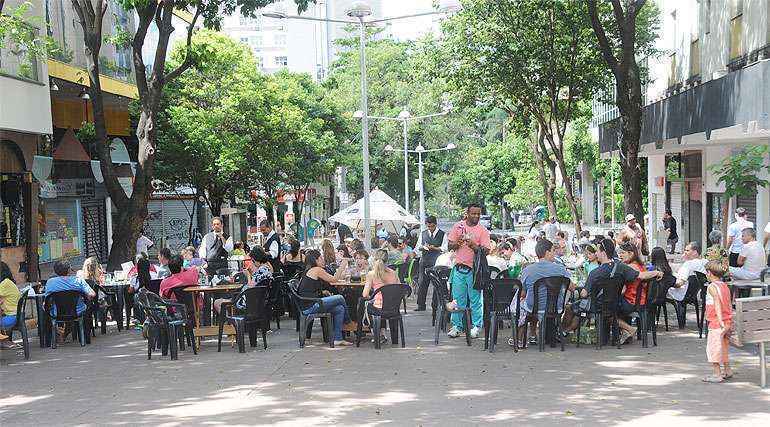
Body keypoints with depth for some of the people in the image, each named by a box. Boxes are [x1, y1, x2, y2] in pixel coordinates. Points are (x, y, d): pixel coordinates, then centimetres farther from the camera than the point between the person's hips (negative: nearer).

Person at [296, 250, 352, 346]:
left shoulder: (307, 271, 19)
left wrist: (323, 292, 11)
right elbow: (334, 279, -1)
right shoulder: (317, 270, -9)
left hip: (306, 306, 9)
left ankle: (338, 338, 5)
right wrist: (342, 266, 10)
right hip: (310, 306, -9)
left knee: (339, 309, 7)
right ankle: (348, 321, 21)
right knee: (340, 298, -4)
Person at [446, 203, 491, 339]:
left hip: (474, 269, -2)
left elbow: (486, 251, -7)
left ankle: (476, 327, 8)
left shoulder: (483, 230, 0)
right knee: (458, 299, 6)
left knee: (476, 299, 1)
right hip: (459, 268, 2)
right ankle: (457, 326, 13)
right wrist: (458, 243, -12)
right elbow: (449, 246, 8)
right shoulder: (458, 227, 7)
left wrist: (474, 246, -23)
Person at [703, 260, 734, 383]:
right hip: (728, 322, 8)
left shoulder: (712, 287, -12)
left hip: (716, 323, -8)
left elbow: (717, 305, -20)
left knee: (713, 347, -3)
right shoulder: (725, 286, 11)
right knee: (724, 347, 19)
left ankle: (717, 374, -3)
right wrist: (729, 323, 16)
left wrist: (721, 322, -24)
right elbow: (730, 305, 13)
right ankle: (727, 371, 27)